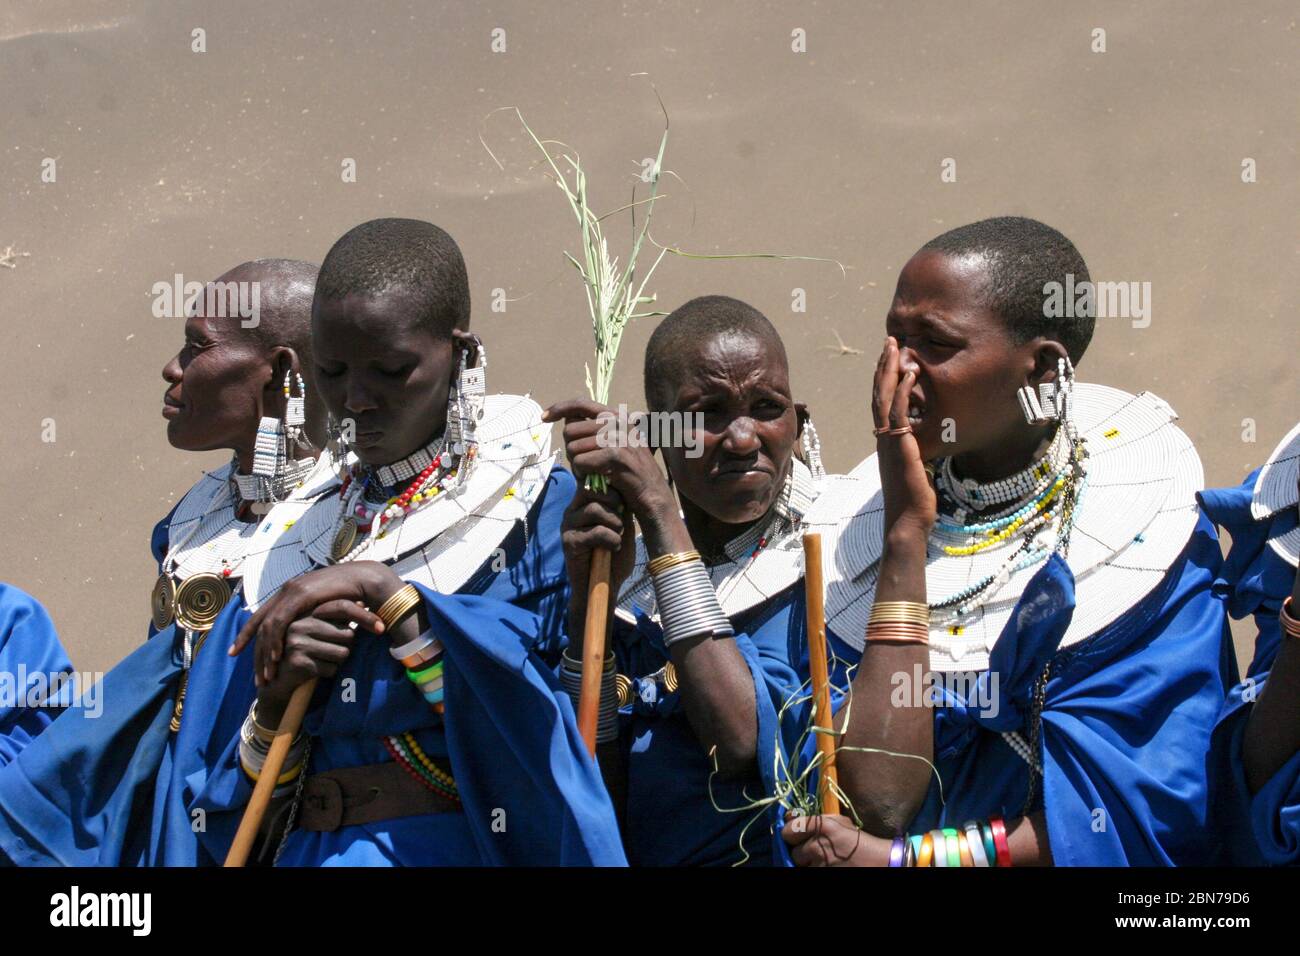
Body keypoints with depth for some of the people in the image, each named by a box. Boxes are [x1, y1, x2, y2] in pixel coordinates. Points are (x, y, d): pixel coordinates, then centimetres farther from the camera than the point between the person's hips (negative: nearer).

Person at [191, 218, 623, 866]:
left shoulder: (543, 508, -2)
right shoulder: (312, 535, 13)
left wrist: (387, 594, -14)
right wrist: (274, 703, -6)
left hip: (460, 849, -3)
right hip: (302, 850, 3)